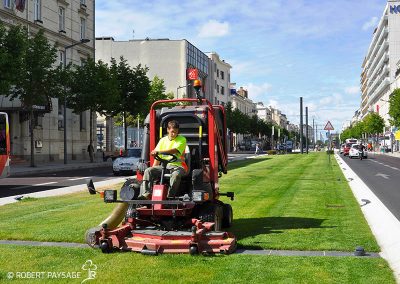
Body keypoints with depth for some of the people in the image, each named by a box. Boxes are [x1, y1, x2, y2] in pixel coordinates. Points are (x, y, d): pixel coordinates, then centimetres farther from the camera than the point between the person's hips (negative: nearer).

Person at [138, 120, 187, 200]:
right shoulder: (163, 140, 17)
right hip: (164, 166, 4)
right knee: (148, 171, -19)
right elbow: (158, 157, 16)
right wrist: (154, 168, 1)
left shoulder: (182, 139, 2)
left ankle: (169, 197, -36)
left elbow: (175, 150, -17)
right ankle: (146, 194, -29)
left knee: (176, 175, -39)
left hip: (177, 165, -4)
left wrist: (158, 151, -27)